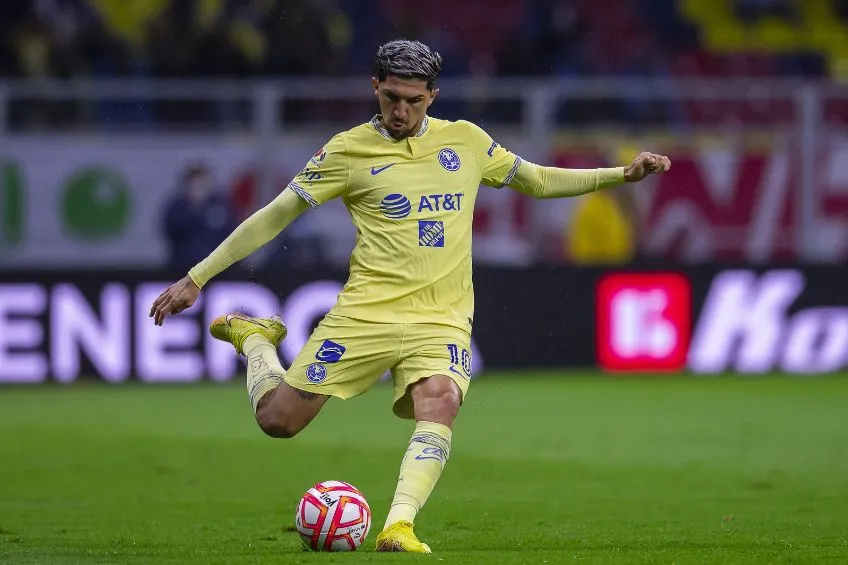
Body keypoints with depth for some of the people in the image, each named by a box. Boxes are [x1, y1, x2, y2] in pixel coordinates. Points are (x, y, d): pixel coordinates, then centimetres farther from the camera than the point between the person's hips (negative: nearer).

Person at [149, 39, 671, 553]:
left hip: (442, 319, 1)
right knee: (277, 419, 0)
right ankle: (255, 339, 31)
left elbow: (538, 181, 24)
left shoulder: (466, 141, 10)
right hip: (367, 312, -1)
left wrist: (623, 174, 16)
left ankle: (399, 527, -36)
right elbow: (276, 215, 3)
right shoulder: (349, 150, 0)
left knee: (440, 404, -30)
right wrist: (195, 279, 2)